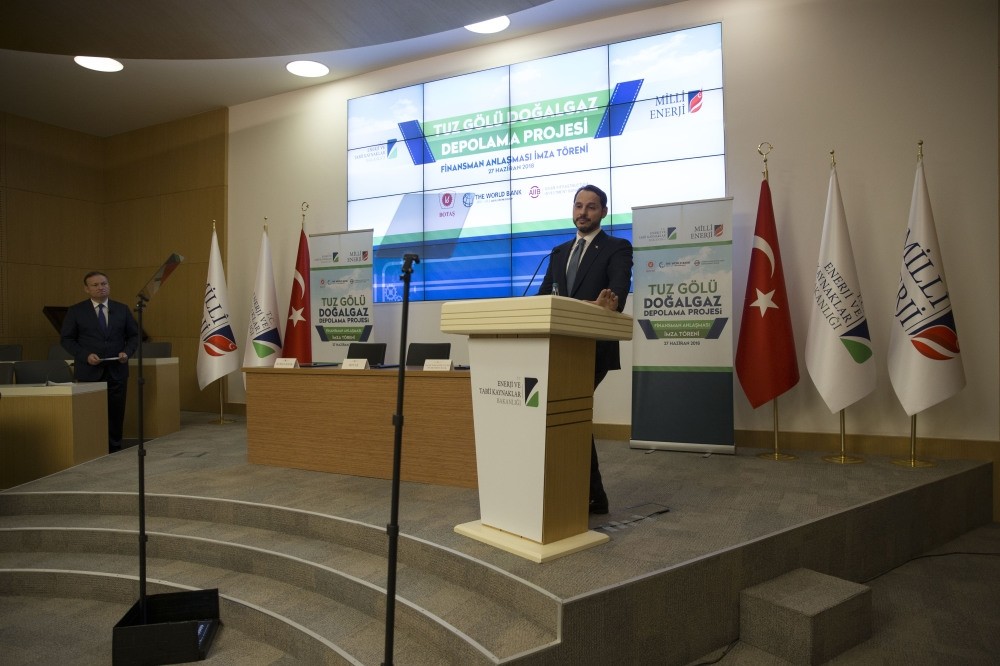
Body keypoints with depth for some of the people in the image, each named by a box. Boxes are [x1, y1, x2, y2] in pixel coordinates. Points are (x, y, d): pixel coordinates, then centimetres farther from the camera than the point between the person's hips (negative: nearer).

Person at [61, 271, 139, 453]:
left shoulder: (122, 309, 7)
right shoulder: (75, 311, 1)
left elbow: (133, 335, 11)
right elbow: (67, 339, 1)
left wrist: (127, 352, -7)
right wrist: (86, 355, -13)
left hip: (116, 370, 2)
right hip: (88, 371, -2)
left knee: (116, 412, 5)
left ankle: (114, 450, 16)